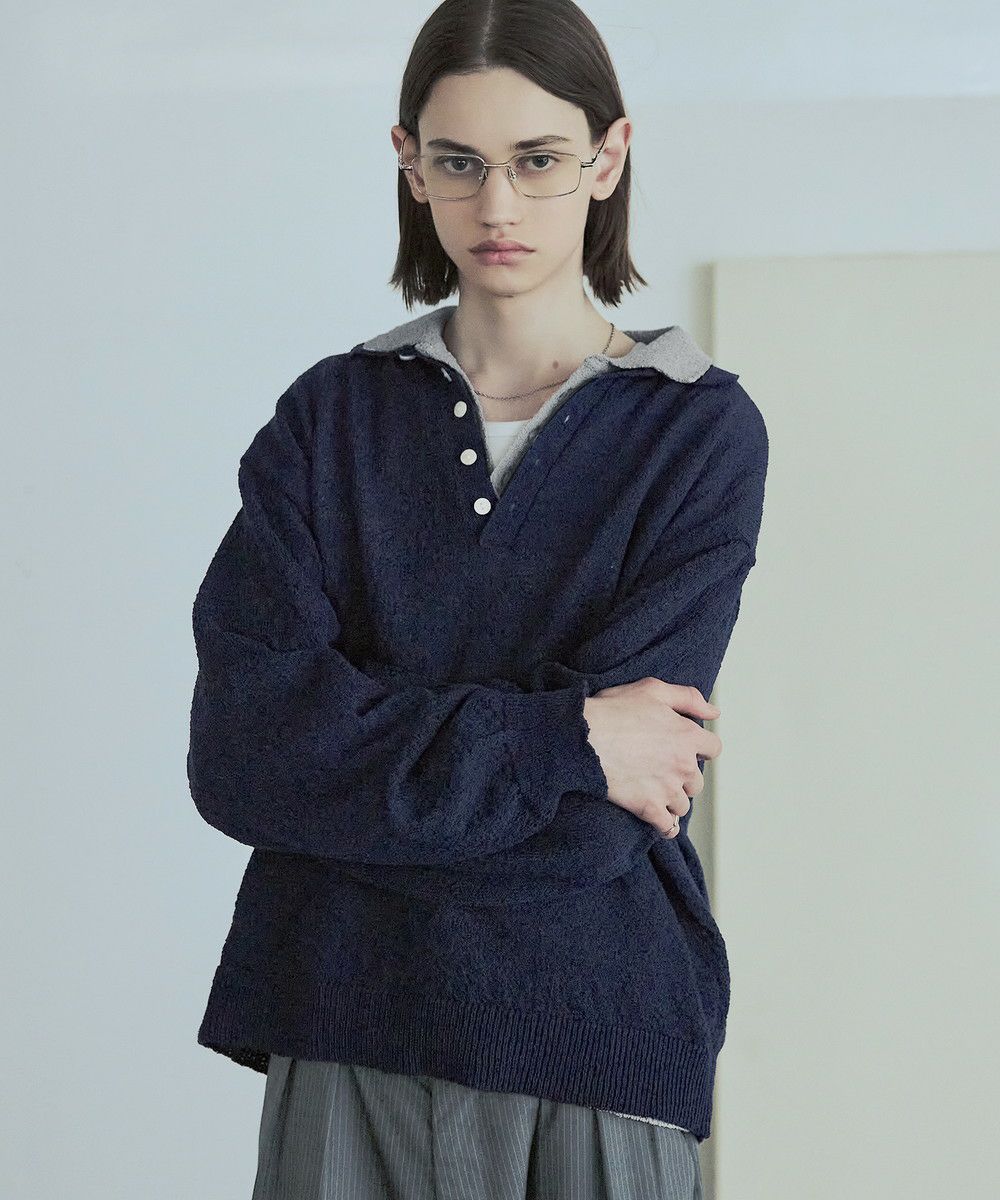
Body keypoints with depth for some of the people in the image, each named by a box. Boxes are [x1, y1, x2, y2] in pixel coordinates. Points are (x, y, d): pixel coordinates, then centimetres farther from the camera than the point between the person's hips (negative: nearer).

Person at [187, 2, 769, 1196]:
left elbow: (595, 826, -13)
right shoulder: (332, 415, 4)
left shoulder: (699, 429, -4)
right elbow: (237, 756, -11)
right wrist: (560, 742, -16)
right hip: (343, 1039, 2)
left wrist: (349, 755, -9)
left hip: (595, 1049, -2)